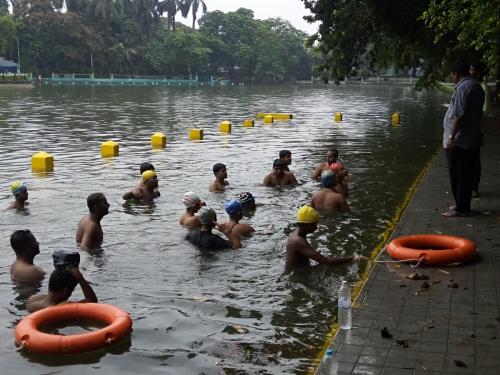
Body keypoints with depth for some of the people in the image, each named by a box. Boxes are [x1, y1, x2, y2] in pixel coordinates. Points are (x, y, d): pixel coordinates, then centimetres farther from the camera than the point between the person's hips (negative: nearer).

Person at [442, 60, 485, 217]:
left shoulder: (463, 88, -16)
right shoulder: (477, 86, 14)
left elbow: (459, 115, -23)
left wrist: (451, 137, -21)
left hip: (459, 141, -10)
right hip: (472, 140, 10)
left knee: (458, 175, -3)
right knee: (467, 174, 14)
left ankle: (460, 208, 1)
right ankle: (463, 205, 21)